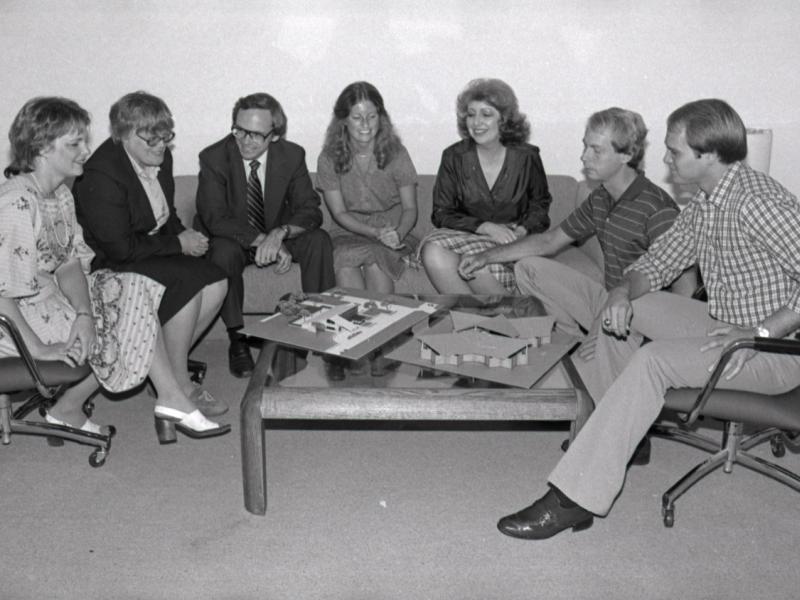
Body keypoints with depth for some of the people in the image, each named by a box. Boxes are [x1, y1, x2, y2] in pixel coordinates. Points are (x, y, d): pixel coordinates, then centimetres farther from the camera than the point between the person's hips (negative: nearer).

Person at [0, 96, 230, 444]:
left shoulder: (60, 194, 4)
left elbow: (70, 264, 2)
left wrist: (84, 312, -15)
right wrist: (38, 348, -23)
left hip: (51, 295, 9)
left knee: (137, 293, 0)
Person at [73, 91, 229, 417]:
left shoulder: (160, 157, 2)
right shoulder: (101, 176, -24)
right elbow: (121, 249, -25)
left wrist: (184, 235, -5)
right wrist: (178, 244, -18)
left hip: (152, 249, 8)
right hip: (109, 265, -8)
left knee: (216, 283, -12)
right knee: (188, 283, -27)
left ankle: (170, 366, 0)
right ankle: (179, 384, -13)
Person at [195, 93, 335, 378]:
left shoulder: (292, 155, -11)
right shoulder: (213, 157, -17)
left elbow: (310, 210, -13)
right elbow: (215, 218, -23)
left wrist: (280, 233, -36)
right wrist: (261, 241, -36)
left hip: (277, 237, 2)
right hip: (232, 240, -2)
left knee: (318, 240, -24)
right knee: (223, 250, -35)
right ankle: (237, 338, -23)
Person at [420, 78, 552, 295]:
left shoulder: (526, 157, 1)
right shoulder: (454, 157, 2)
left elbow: (540, 207, 13)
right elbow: (442, 214, 1)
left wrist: (521, 232, -10)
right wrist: (485, 227, -15)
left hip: (513, 243, -2)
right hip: (466, 236, 2)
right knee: (433, 252, -32)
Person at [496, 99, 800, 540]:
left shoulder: (758, 202, -23)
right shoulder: (703, 204, 7)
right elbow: (657, 262, 13)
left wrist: (761, 333, -30)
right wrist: (623, 292, -8)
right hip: (725, 323, 10)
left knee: (651, 360, -28)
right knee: (623, 306, 6)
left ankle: (575, 498, -26)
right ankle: (607, 429, 11)